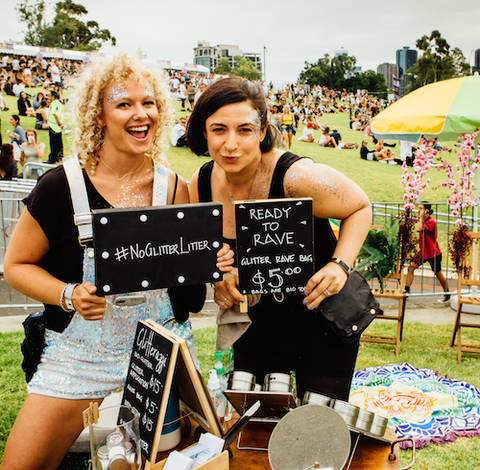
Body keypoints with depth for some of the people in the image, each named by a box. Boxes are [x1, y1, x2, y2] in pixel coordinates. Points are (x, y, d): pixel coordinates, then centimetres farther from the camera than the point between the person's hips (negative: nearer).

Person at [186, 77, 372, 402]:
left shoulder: (298, 177, -26)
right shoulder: (202, 183, -9)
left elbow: (360, 207, -9)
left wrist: (340, 265, -24)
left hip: (322, 324, -4)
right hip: (255, 329, 5)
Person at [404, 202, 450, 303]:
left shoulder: (431, 222, -21)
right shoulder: (422, 220, 6)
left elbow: (419, 229, -35)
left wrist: (421, 217, -28)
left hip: (433, 253, -8)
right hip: (422, 252, 8)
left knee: (438, 274, 5)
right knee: (411, 267, -4)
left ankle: (447, 295, 23)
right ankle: (407, 290, 1)